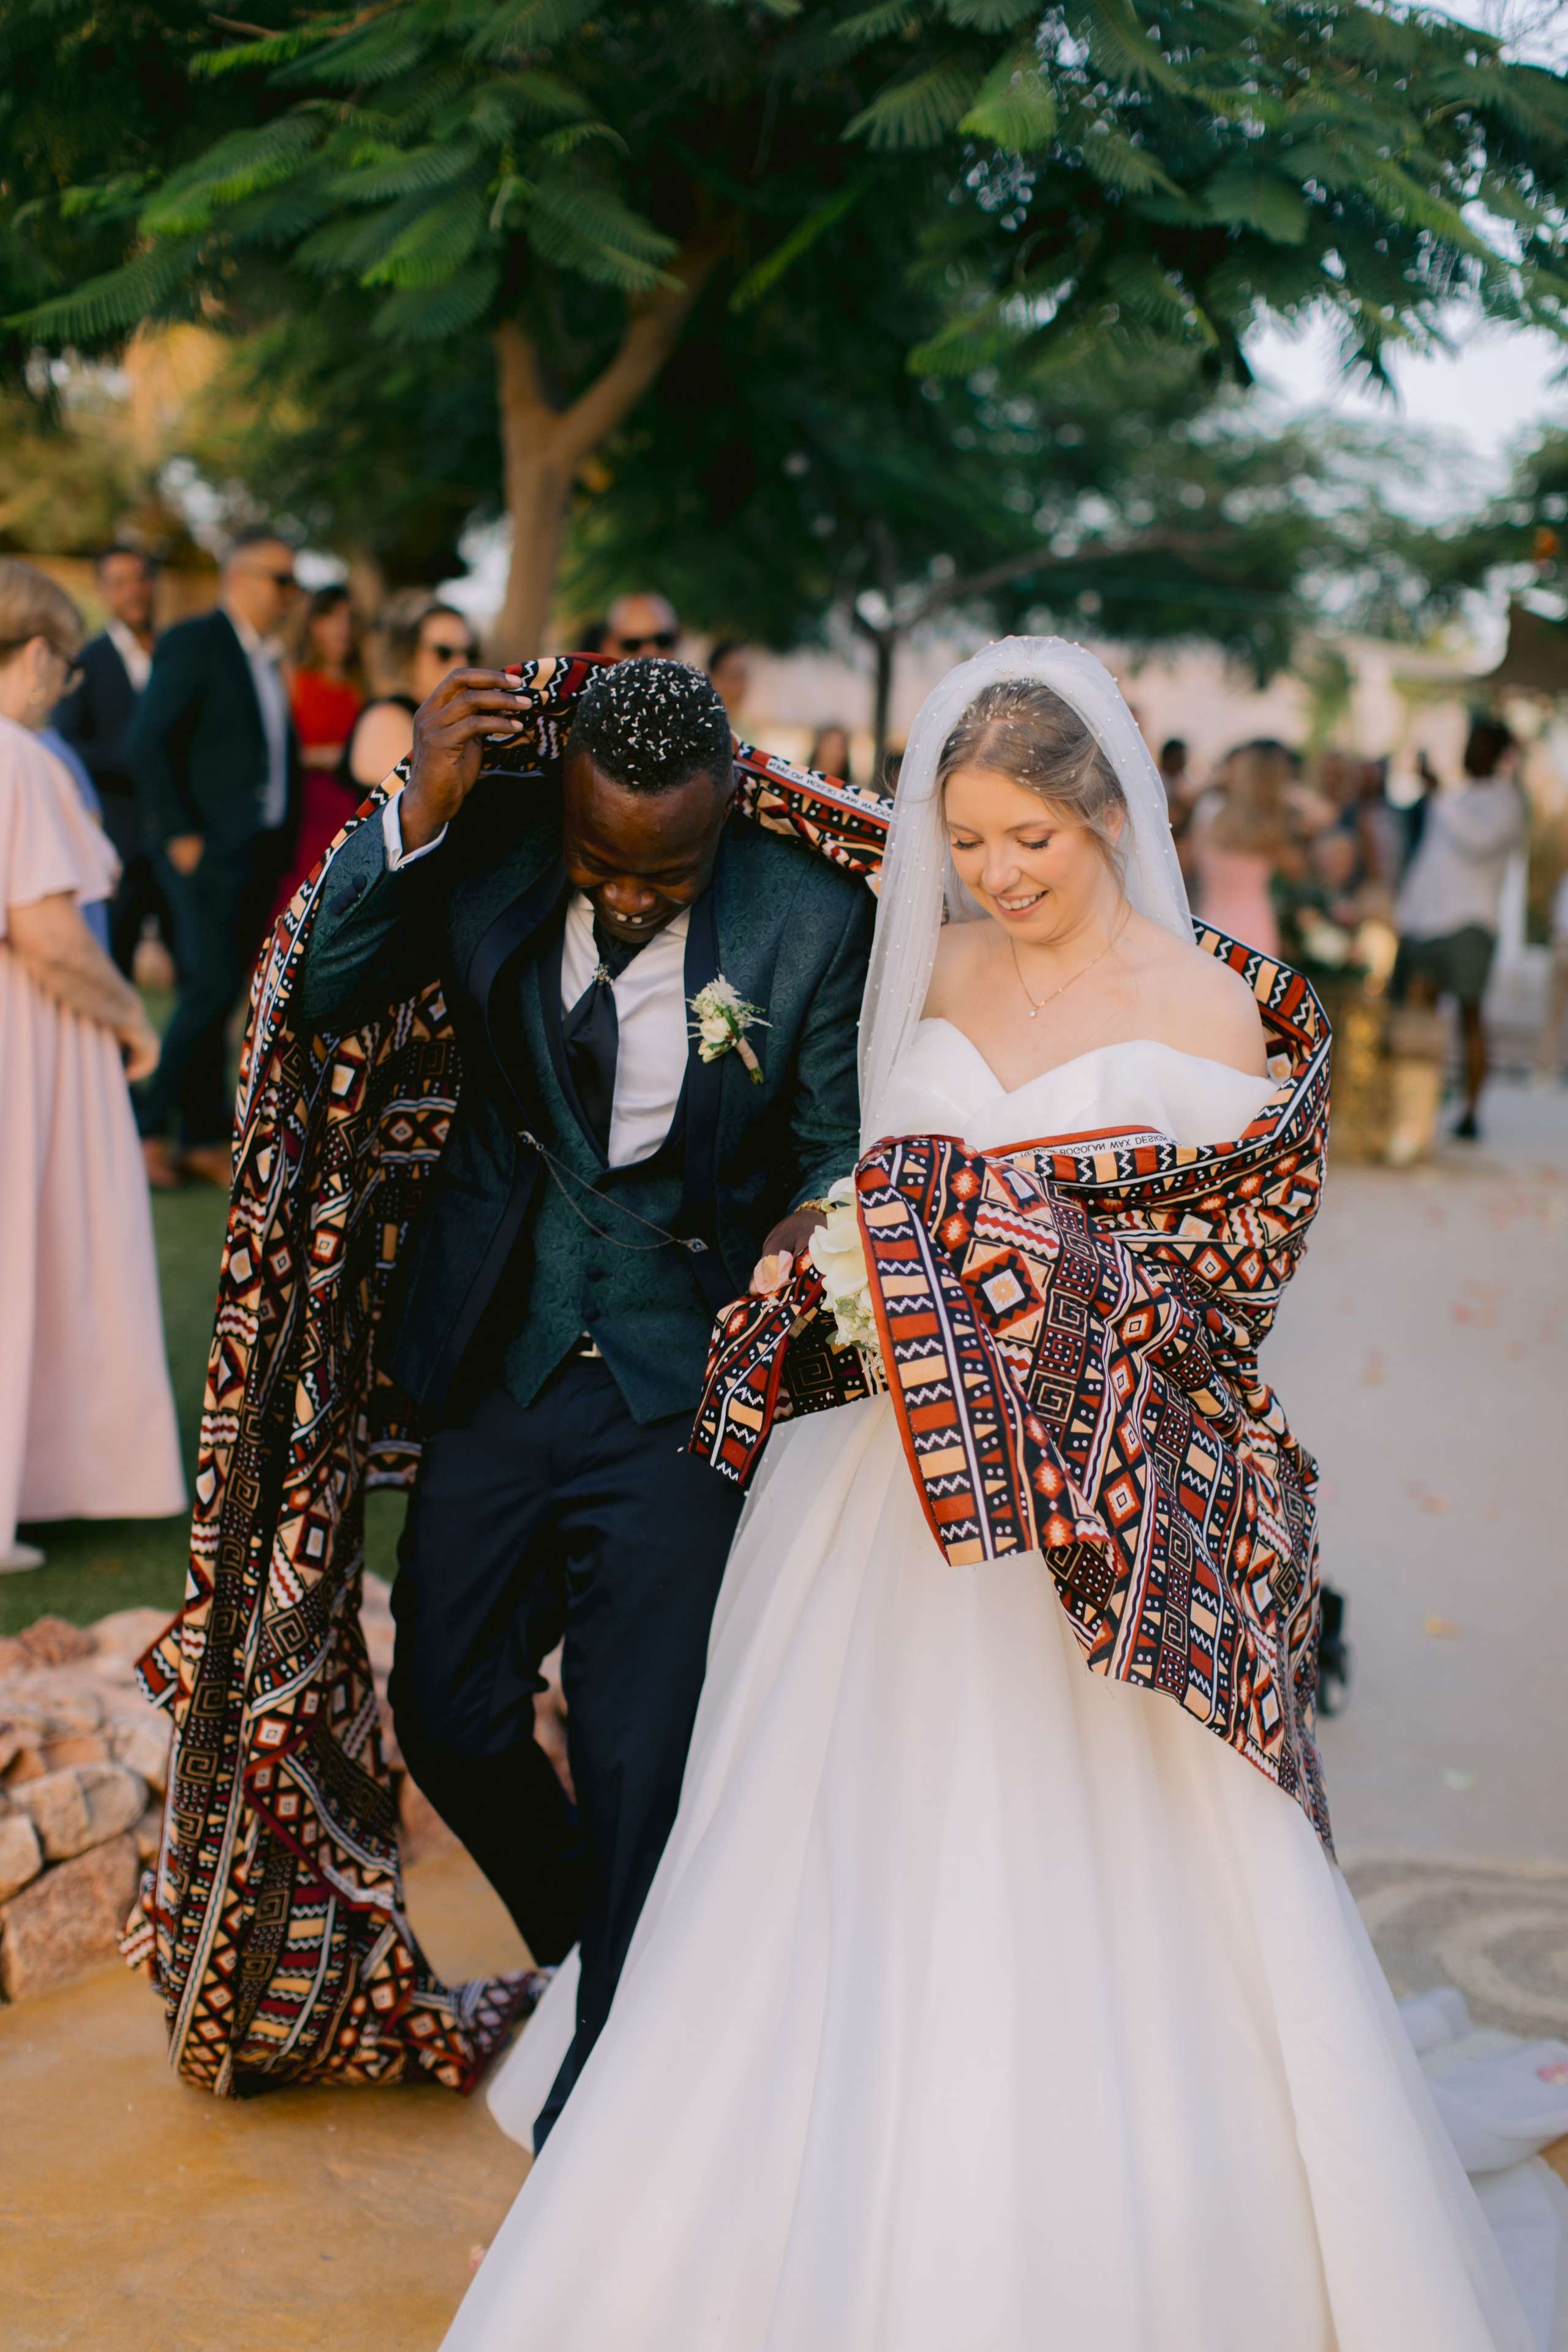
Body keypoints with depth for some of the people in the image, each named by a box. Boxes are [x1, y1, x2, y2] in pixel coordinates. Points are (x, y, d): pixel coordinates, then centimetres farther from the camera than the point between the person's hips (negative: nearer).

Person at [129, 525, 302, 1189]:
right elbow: (147, 742, -12)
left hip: (259, 853, 7)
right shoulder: (191, 643, -6)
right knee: (212, 987, -13)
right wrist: (180, 835, -15)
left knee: (219, 995, 8)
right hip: (207, 851, -7)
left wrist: (284, 840, 11)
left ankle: (205, 1139, 12)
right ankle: (144, 1125, -2)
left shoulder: (267, 656, 17)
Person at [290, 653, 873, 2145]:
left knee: (641, 1765, 2)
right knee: (447, 1716, 14)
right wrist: (416, 814, -22)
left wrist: (816, 1225, -29)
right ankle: (580, 1940, 45)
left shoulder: (814, 922, -14)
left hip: (680, 1391, -3)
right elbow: (323, 996, -10)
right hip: (496, 1365, 3)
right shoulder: (490, 849, -9)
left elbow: (841, 1148, -6)